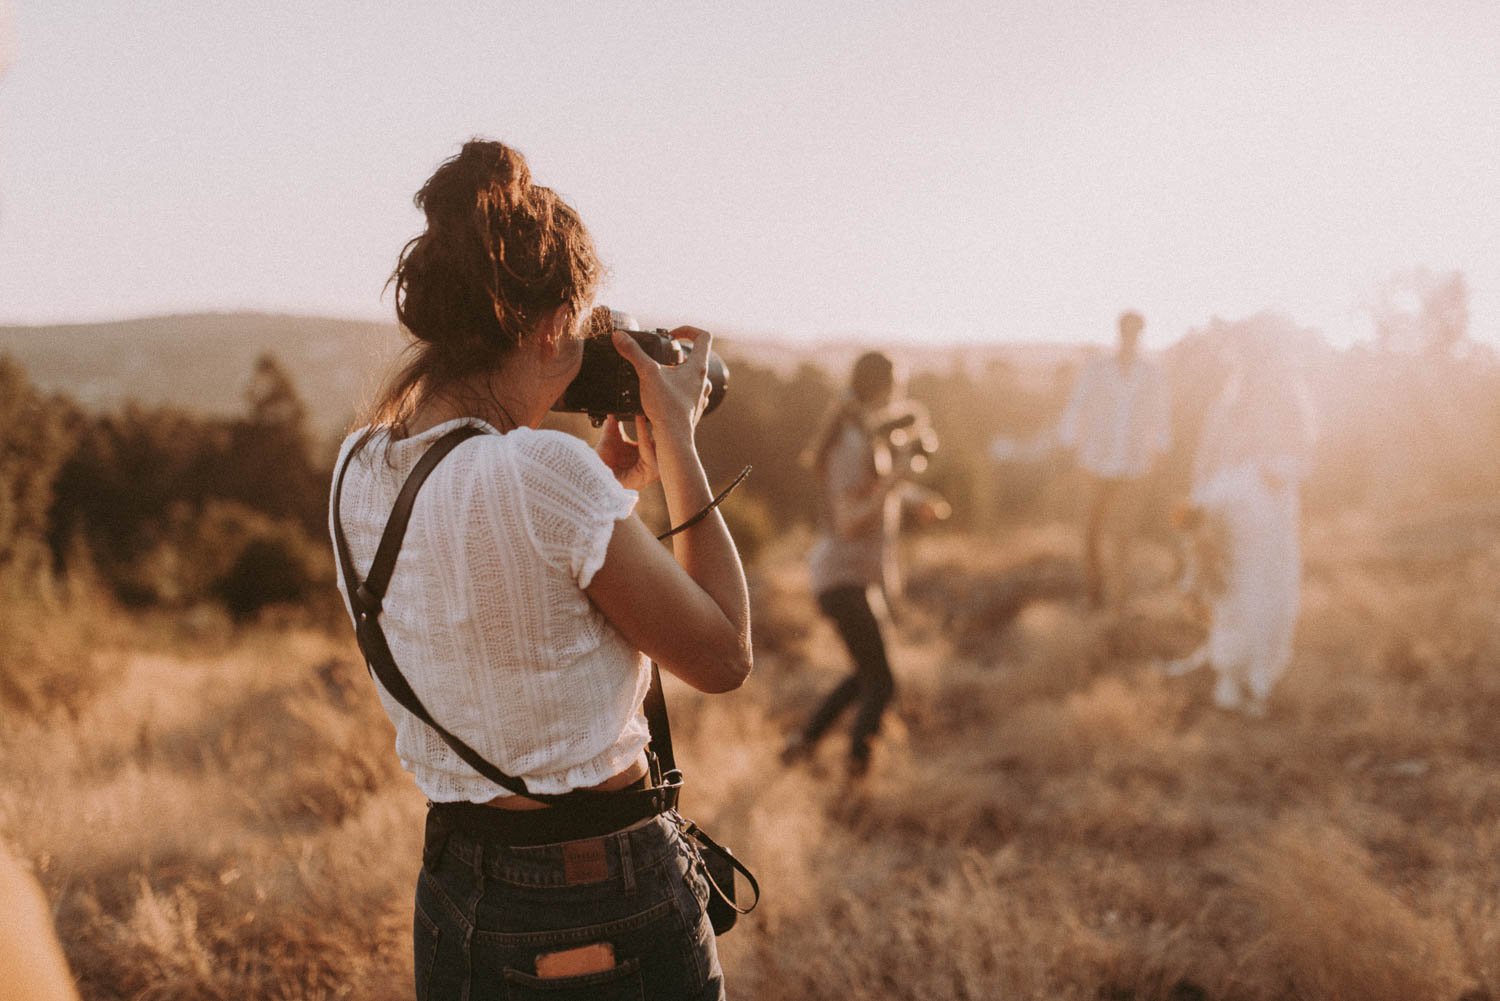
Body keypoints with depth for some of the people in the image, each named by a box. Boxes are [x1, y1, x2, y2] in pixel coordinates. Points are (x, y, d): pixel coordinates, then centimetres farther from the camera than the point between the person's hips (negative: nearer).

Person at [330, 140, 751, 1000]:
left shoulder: (360, 469, -1)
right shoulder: (543, 472, -25)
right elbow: (723, 656, -14)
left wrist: (612, 487, 13)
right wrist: (679, 443, -8)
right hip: (599, 910, -7)